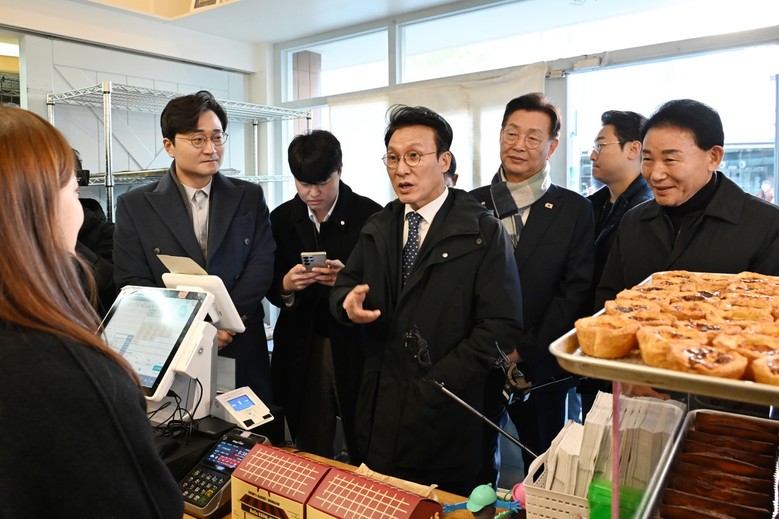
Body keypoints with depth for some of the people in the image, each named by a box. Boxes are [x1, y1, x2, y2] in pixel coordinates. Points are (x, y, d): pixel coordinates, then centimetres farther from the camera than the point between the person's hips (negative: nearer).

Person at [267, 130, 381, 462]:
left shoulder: (370, 215, -8)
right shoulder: (282, 218, 4)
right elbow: (272, 288, 9)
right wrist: (286, 285, -13)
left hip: (356, 350, -3)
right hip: (301, 351, 3)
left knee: (365, 455, 8)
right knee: (310, 454, 11)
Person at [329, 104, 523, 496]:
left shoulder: (483, 233, -8)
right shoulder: (377, 228, 9)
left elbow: (501, 326, -14)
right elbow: (343, 288, 13)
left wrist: (434, 386, -17)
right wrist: (348, 303, -12)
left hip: (447, 417, -4)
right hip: (380, 410, 5)